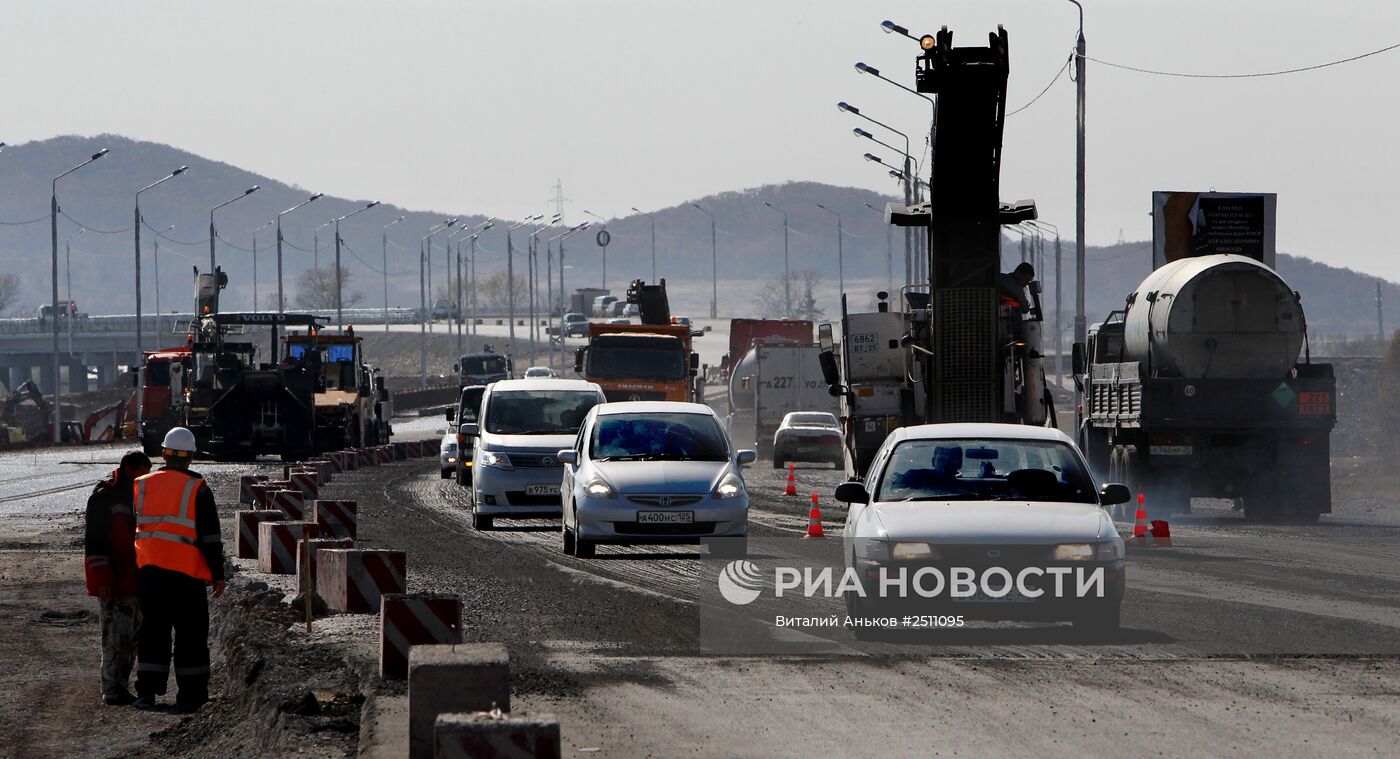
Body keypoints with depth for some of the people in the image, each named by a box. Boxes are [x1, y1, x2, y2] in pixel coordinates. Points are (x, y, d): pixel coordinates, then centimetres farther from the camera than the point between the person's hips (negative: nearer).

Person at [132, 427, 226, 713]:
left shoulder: (142, 486, 7)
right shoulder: (198, 490, -5)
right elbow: (210, 537, -5)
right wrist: (217, 574, 0)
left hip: (148, 570, 3)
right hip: (185, 573, -3)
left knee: (152, 629, 11)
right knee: (190, 634, 4)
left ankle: (147, 691, 8)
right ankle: (190, 695, 3)